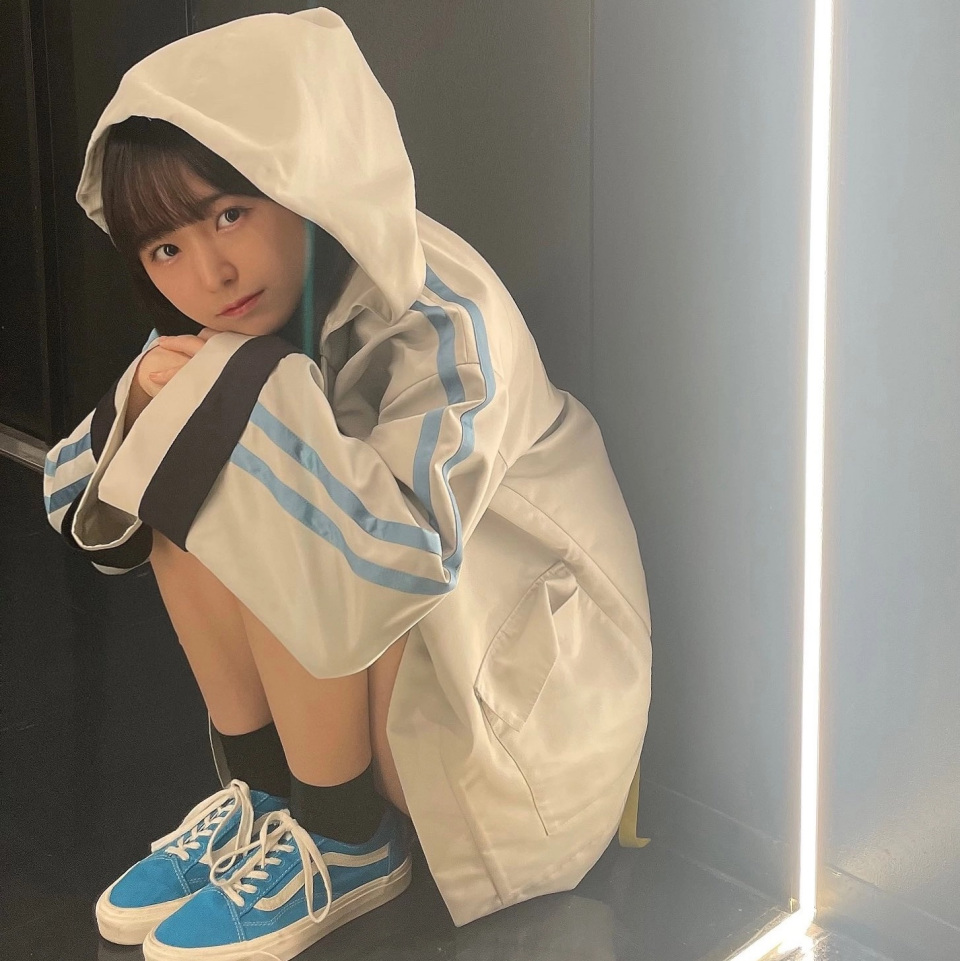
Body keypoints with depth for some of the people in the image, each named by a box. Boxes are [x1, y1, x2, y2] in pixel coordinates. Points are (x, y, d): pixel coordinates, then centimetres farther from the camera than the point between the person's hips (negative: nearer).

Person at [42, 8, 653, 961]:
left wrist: (243, 391, -34)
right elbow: (76, 504, -1)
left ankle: (347, 845, -10)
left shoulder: (438, 317, -26)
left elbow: (411, 550, -41)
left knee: (275, 517, -27)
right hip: (353, 629, 7)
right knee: (197, 492, -10)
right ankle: (264, 793, -1)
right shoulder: (232, 326, -3)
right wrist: (143, 402, -23)